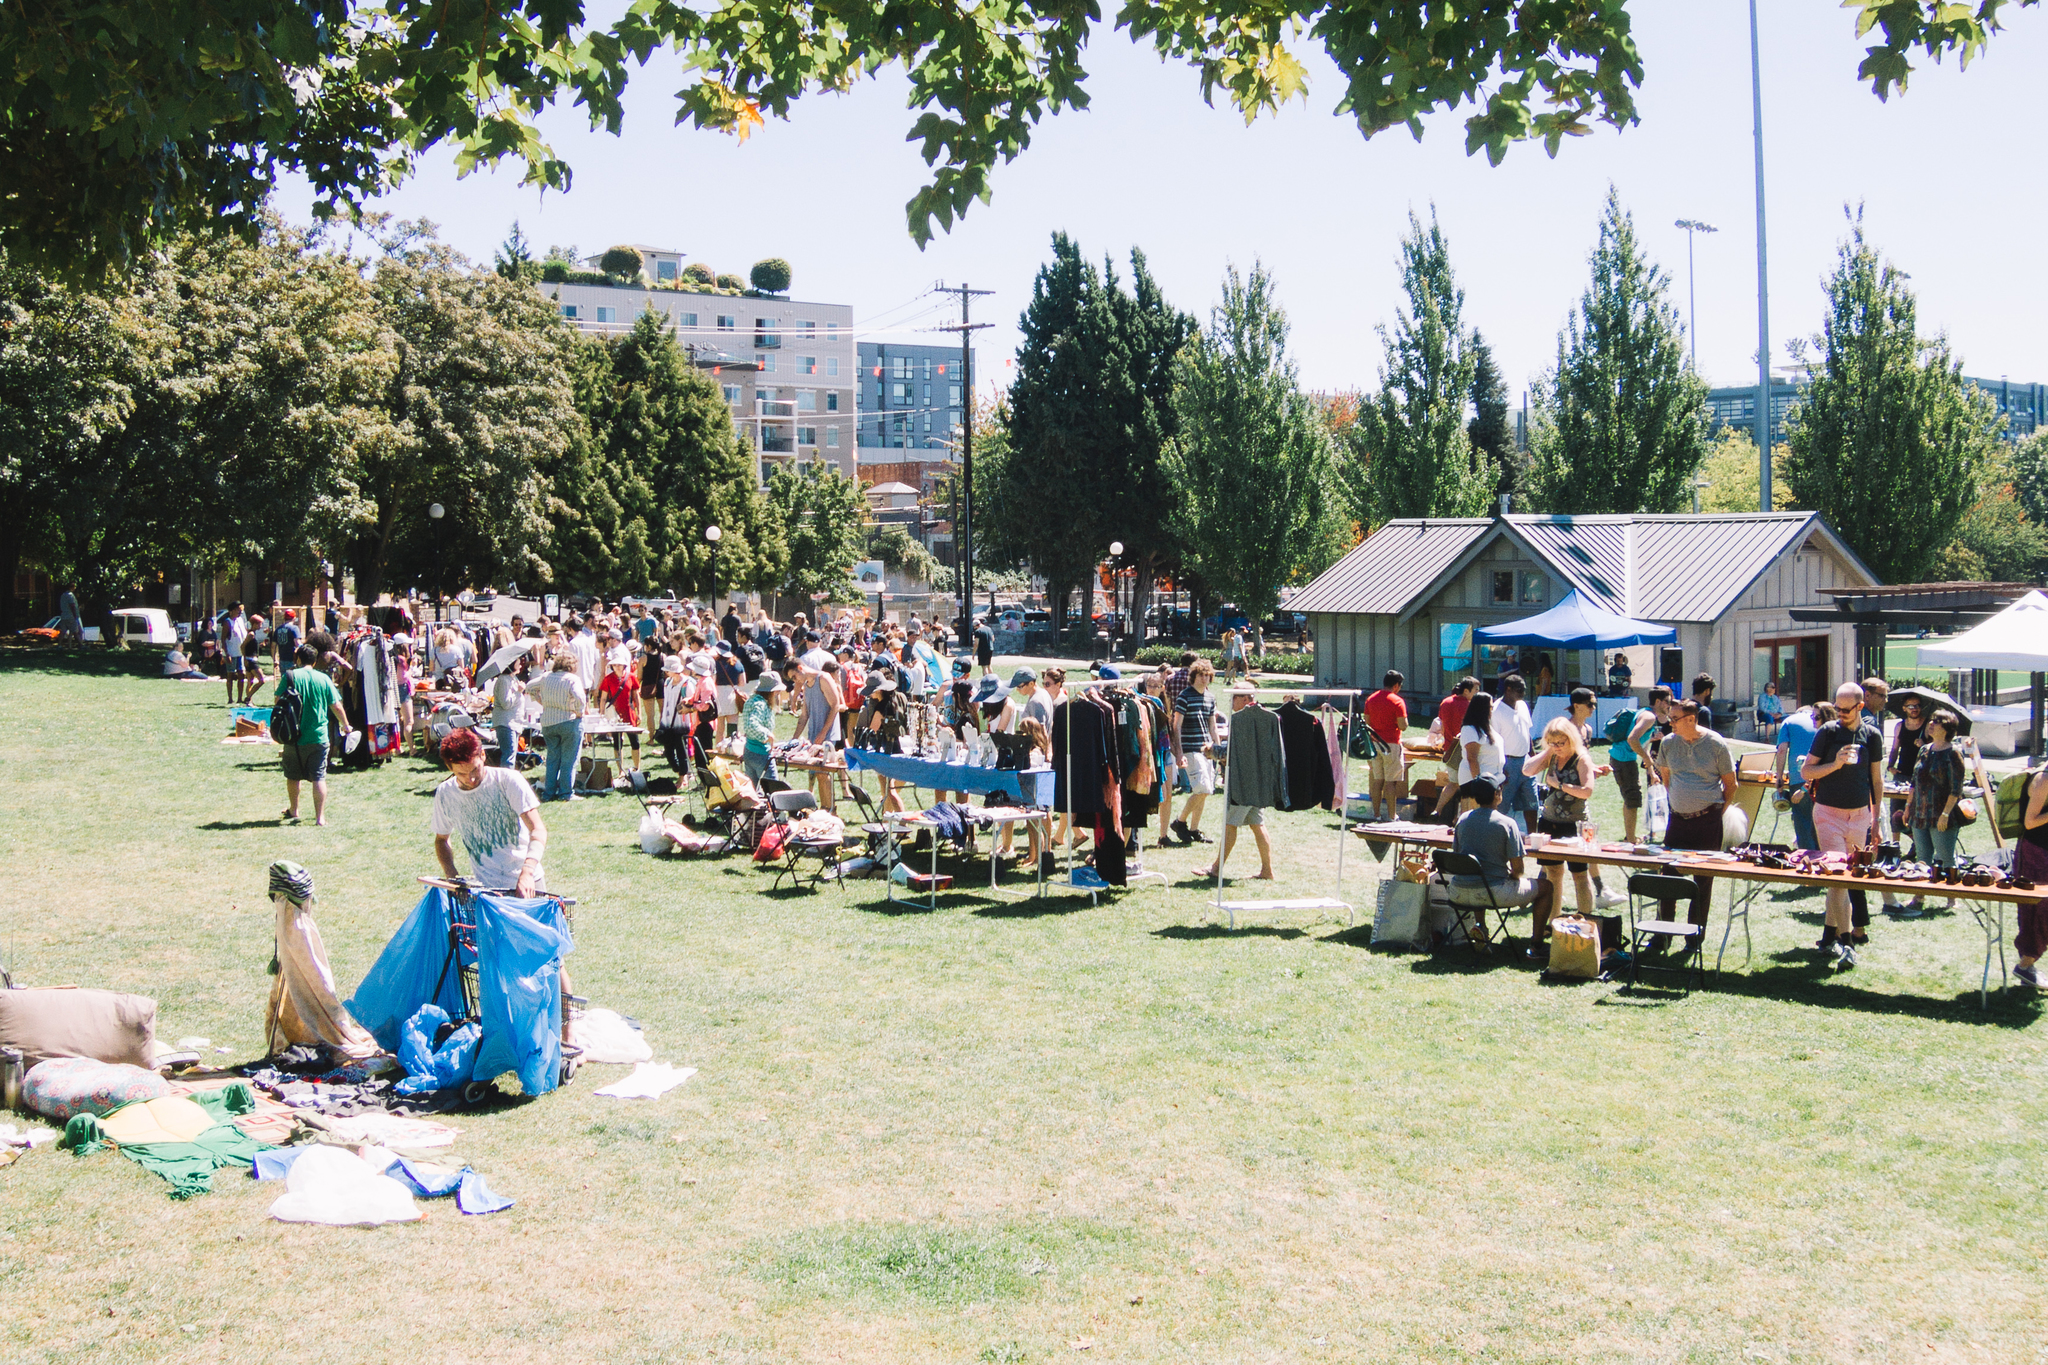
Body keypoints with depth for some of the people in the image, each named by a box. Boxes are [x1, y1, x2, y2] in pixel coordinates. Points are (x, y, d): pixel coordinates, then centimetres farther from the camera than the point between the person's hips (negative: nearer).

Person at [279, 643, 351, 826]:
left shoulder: (290, 676, -4)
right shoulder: (323, 679, -2)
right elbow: (336, 707, 1)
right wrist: (346, 726, 17)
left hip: (295, 736, 0)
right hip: (319, 736, 0)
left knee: (293, 776, 17)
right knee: (319, 777, 3)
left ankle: (293, 811, 31)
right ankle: (320, 816, 0)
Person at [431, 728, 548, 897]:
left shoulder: (508, 780, -10)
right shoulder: (445, 794, 1)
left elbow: (538, 830, -16)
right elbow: (441, 839, 18)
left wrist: (527, 872, -32)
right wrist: (453, 877, 0)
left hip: (527, 883, -2)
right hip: (486, 888, 2)